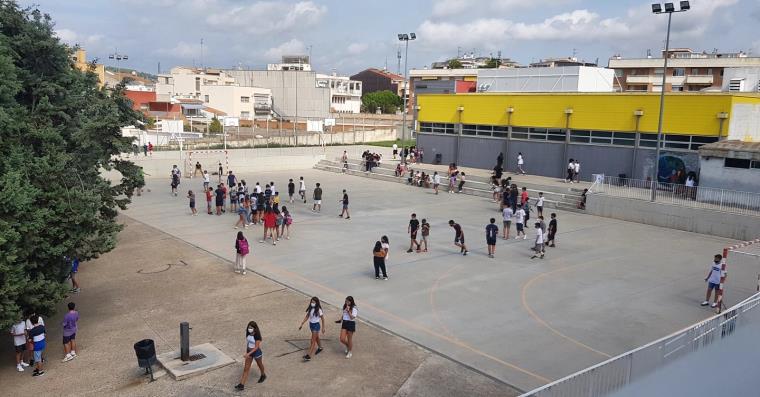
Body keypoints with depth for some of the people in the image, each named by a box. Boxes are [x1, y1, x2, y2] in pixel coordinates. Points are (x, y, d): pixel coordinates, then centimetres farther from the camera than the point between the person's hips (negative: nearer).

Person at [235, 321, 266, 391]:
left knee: (260, 365, 22)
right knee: (246, 368, 3)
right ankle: (242, 385, 3)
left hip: (256, 352, -5)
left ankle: (263, 375, 51)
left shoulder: (257, 336, -27)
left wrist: (248, 354, -34)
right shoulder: (248, 333, -8)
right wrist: (246, 351, 18)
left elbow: (256, 347, -27)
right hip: (249, 351, 5)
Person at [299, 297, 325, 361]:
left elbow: (322, 319, -10)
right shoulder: (310, 309, -3)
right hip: (311, 324, 7)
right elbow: (307, 316, 6)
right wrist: (302, 324, 4)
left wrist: (323, 328, -5)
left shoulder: (318, 310, -20)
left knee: (313, 340, -6)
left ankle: (309, 355, -5)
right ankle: (320, 348, 49)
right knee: (316, 337, 26)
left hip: (316, 325, -7)